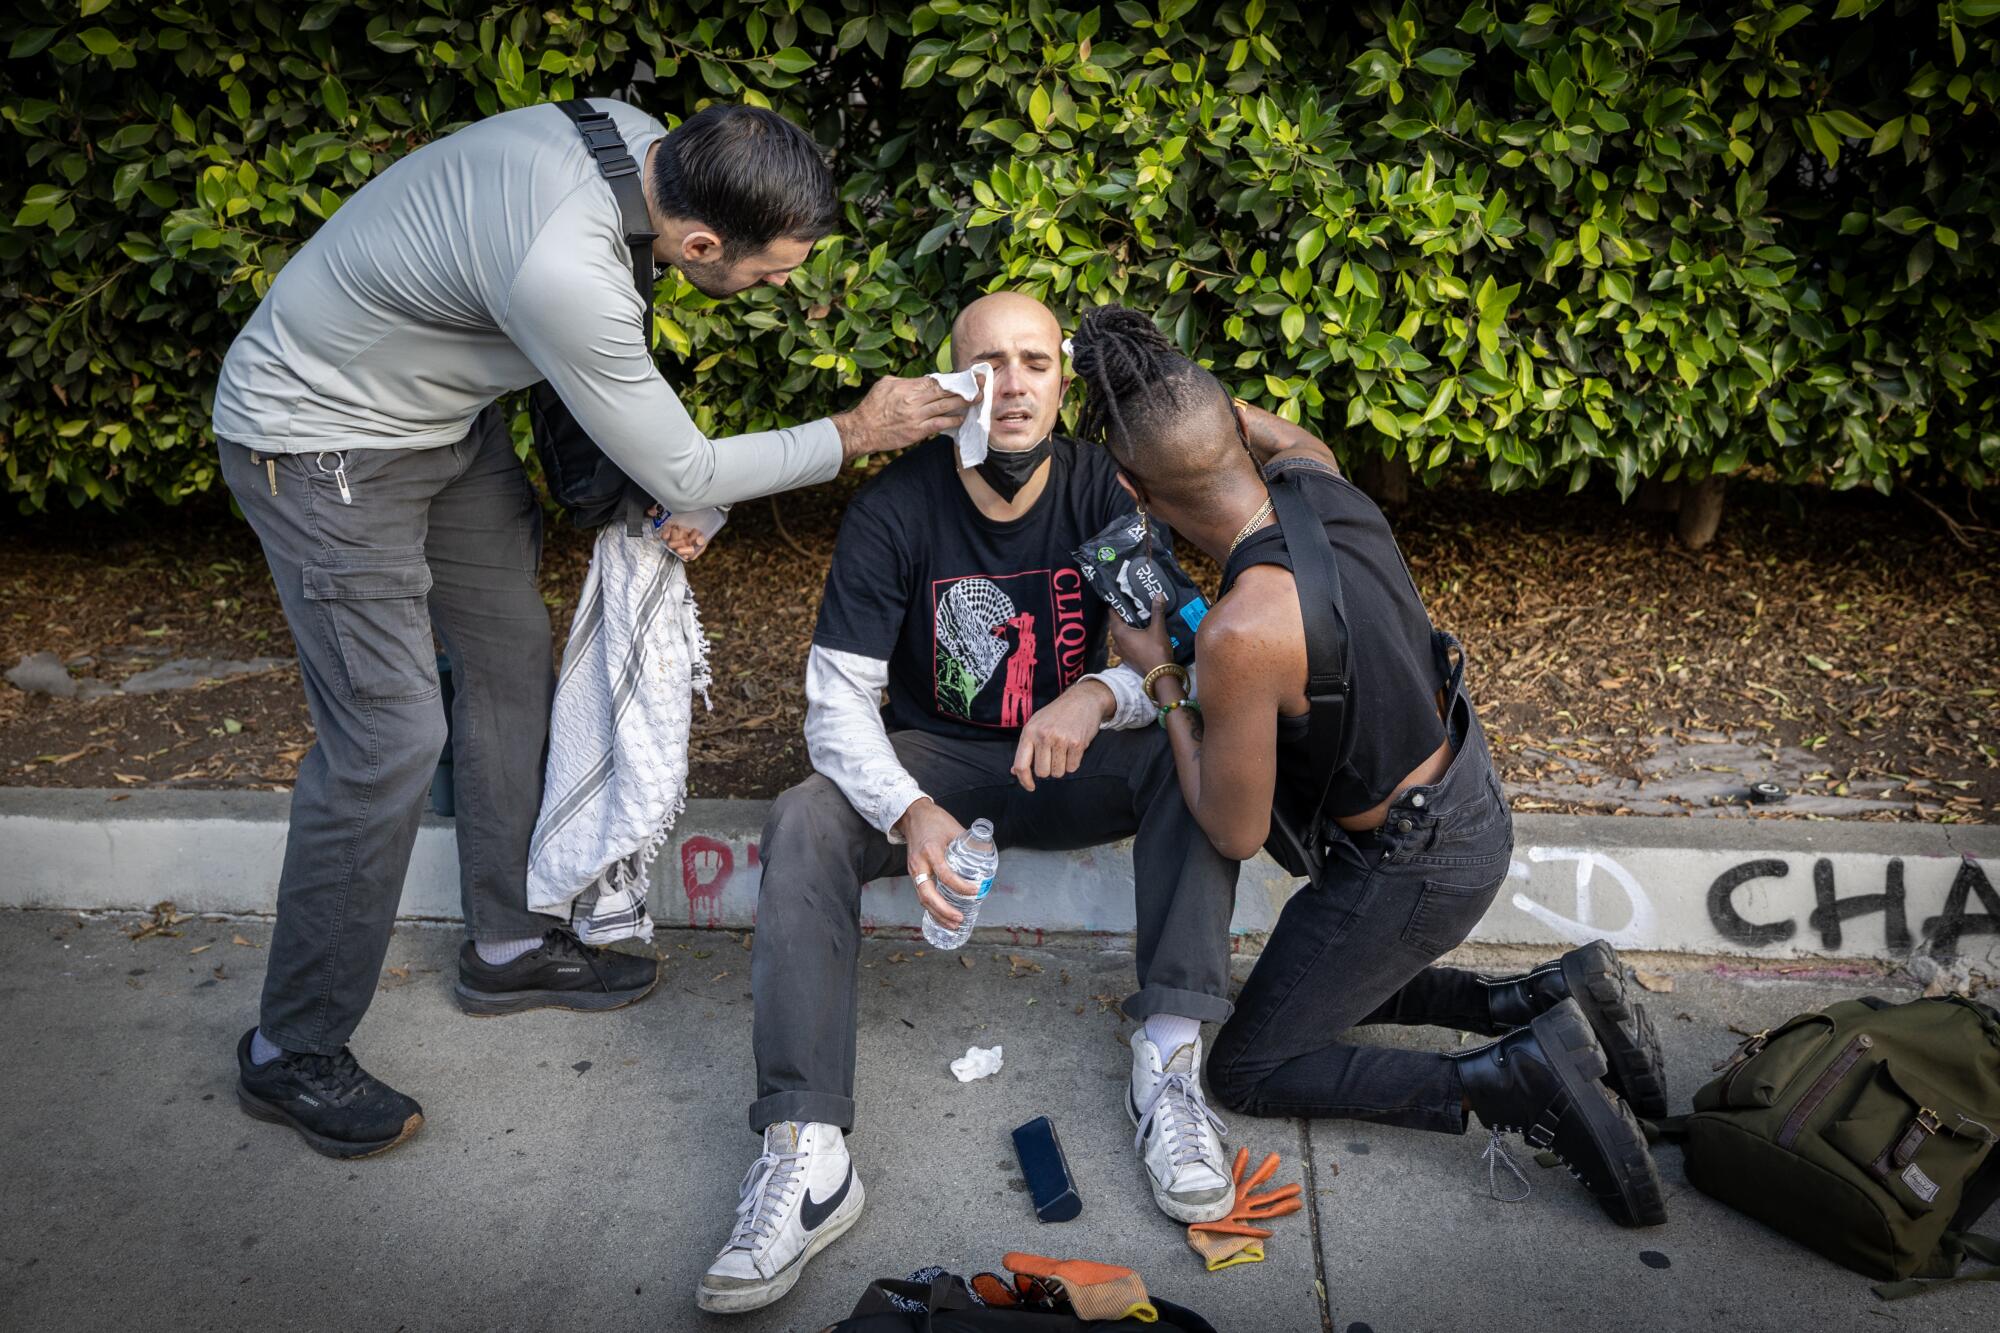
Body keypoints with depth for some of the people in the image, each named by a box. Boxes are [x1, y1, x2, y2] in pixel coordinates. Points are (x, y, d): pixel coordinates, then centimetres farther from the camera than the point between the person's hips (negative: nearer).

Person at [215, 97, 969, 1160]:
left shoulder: (639, 137, -11)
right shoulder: (562, 268, -38)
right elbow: (682, 477, -24)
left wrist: (677, 489, 3)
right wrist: (857, 432, -15)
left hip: (442, 413, 10)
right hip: (322, 438, -9)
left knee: (512, 653, 13)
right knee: (389, 736, -9)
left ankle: (509, 944, 30)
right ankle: (291, 1053, 10)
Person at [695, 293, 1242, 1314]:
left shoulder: (1106, 493, -10)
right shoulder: (894, 509, -14)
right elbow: (836, 700, -18)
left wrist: (1099, 695, -37)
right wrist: (909, 813, -38)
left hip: (1074, 766, 1)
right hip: (930, 762, -1)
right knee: (803, 825, -29)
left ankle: (1168, 1059, -30)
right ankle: (807, 1155, -34)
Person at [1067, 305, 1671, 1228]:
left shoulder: (1240, 634, -34)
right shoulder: (1318, 482, -12)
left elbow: (1235, 833, -18)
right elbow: (1286, 434, 17)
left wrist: (1162, 681, -10)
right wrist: (1185, 386, 9)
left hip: (1412, 872, -8)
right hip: (1473, 806, 8)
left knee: (1247, 1071, 8)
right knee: (1328, 987, 29)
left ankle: (1510, 1080, -4)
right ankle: (1551, 1000, 14)